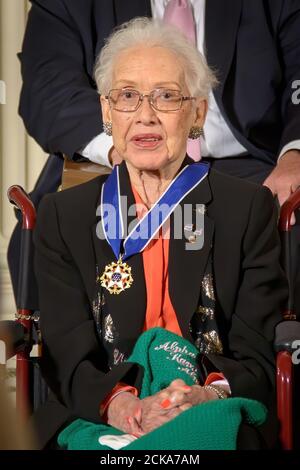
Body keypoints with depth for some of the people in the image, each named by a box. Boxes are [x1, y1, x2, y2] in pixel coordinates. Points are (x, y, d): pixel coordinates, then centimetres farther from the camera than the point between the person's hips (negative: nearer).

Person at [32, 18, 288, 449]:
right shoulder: (63, 216, 9)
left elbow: (260, 353, 2)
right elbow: (66, 354, 0)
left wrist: (211, 395, -21)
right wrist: (118, 403, -22)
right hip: (96, 425, 1)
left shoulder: (250, 209, 7)